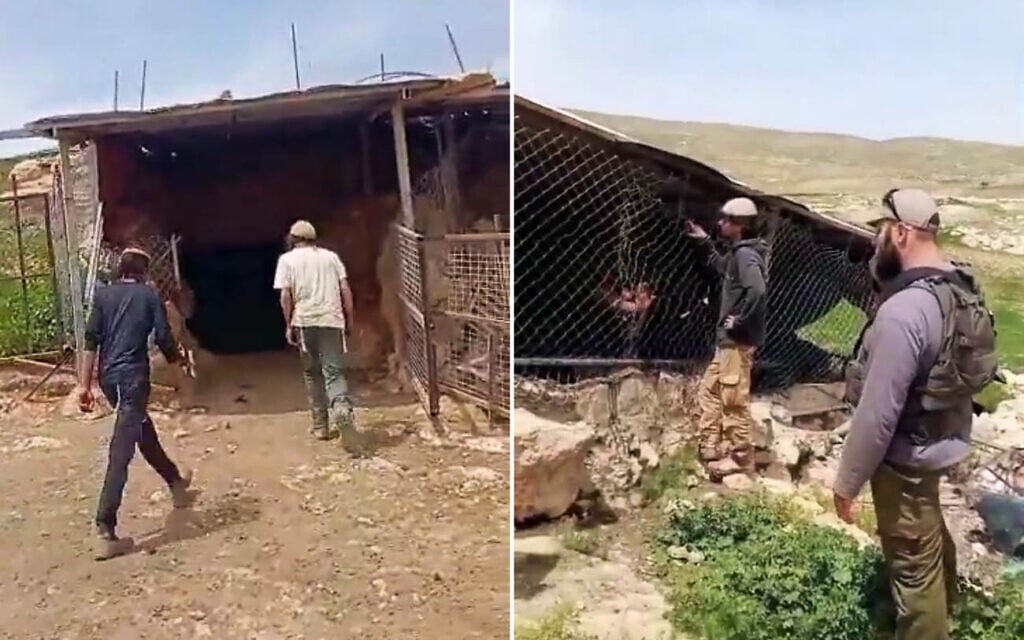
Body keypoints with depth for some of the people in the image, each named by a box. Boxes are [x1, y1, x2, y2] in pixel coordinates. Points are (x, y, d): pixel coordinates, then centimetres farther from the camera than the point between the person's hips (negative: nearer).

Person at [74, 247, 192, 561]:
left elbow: (91, 340, 2)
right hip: (133, 377, -5)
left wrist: (84, 384, 2)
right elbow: (163, 338, -5)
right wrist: (176, 361, 16)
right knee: (121, 452, -9)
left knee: (142, 429, 25)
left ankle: (176, 482, 45)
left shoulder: (103, 294, 10)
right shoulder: (149, 295, 1)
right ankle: (105, 531, -14)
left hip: (109, 378, 6)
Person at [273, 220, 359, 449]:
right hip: (332, 320, 1)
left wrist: (288, 325, 5)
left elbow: (286, 296, -2)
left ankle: (321, 425, 16)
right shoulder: (330, 256, 13)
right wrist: (349, 319, 11)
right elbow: (345, 290, 6)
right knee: (334, 372, -1)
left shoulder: (287, 259, 6)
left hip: (305, 321, -1)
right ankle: (342, 409, -30)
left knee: (313, 373, 13)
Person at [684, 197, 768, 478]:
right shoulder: (738, 253, 14)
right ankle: (711, 449, 25)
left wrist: (738, 320, -23)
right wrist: (705, 242, 31)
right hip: (727, 339, 11)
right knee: (709, 391, 17)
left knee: (733, 400, -2)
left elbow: (757, 289, -32)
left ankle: (741, 458, 9)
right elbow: (722, 268, 37)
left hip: (738, 340, -11)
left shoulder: (746, 254, -17)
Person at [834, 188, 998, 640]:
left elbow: (877, 414, -29)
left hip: (908, 455, -10)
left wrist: (847, 481, -16)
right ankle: (943, 603, 58)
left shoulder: (903, 311, -32)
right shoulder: (963, 288, -2)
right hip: (944, 439, 10)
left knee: (913, 563, 8)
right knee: (929, 531, 33)